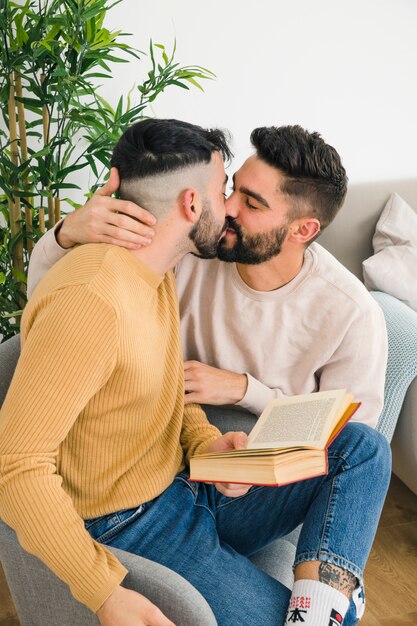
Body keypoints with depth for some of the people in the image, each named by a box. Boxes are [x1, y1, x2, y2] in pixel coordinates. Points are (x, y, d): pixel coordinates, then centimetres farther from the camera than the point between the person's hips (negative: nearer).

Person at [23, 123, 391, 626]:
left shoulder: (350, 313, -13)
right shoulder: (189, 258, -10)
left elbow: (354, 430, -4)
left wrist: (240, 388, -18)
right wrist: (70, 232, -31)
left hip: (257, 495, 0)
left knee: (368, 448, -30)